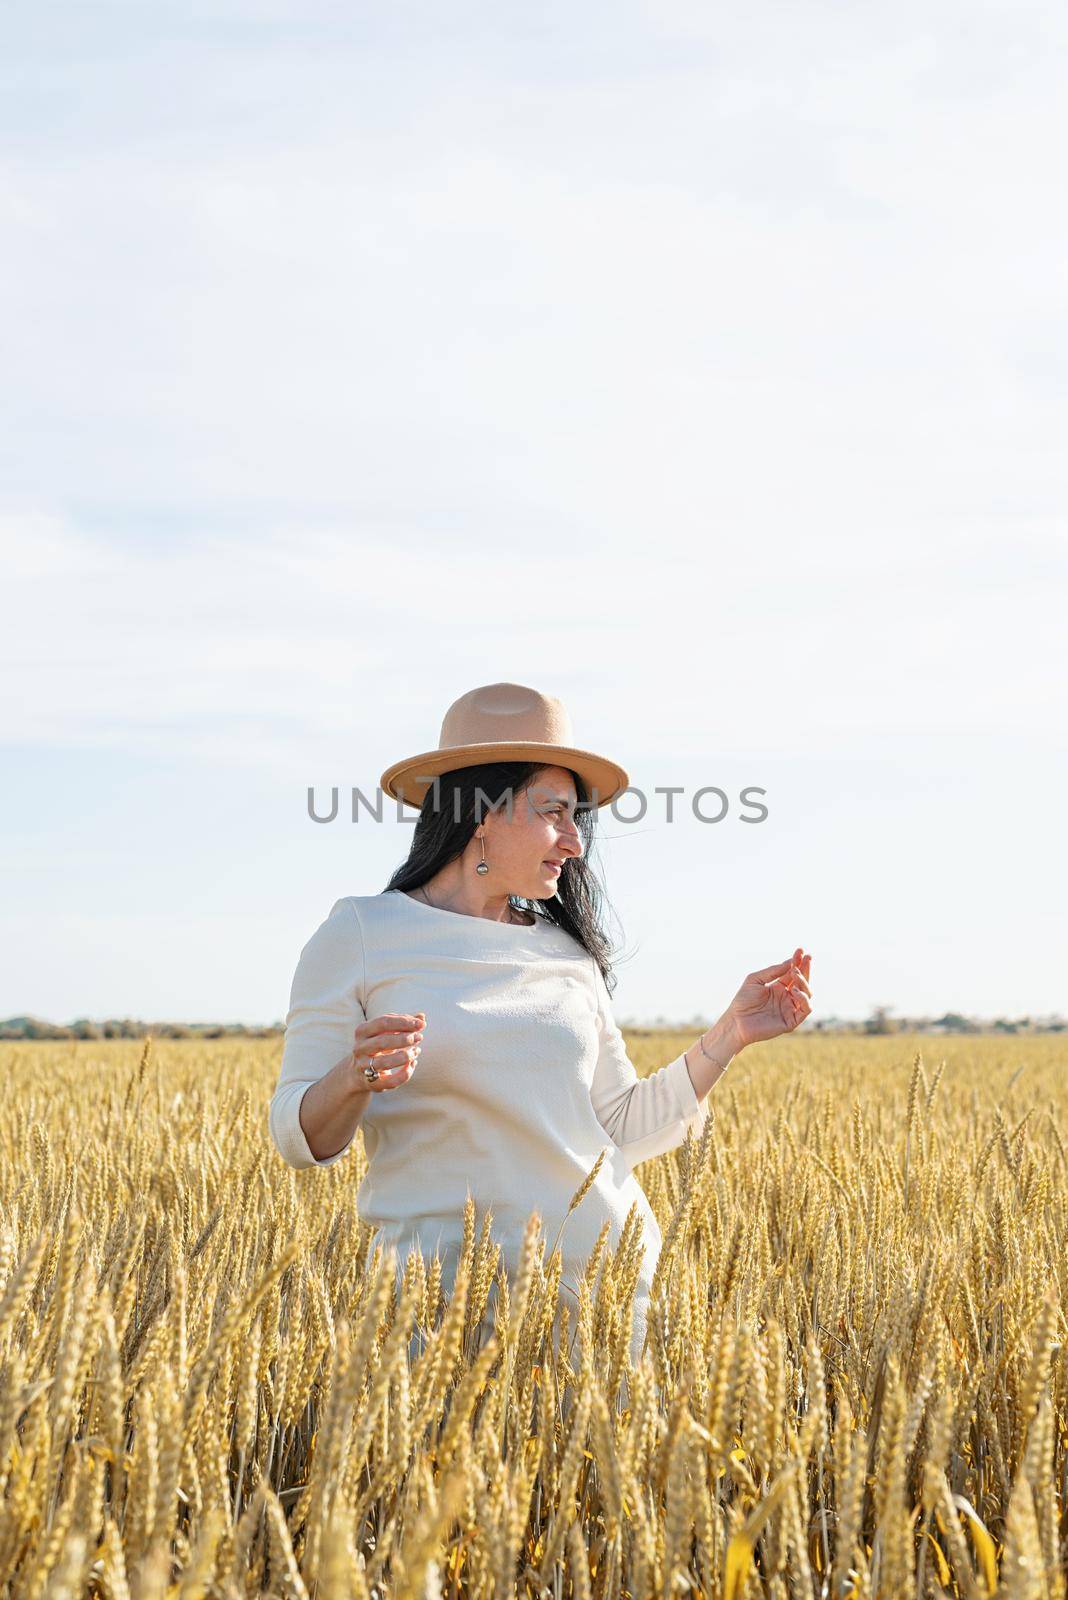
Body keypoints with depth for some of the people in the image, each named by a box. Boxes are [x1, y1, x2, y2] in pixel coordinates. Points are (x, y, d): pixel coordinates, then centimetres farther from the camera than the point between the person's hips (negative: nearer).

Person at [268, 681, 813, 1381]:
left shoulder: (568, 955, 10)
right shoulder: (361, 933, -1)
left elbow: (623, 1130, 14)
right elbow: (300, 1138, -2)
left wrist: (729, 1035, 6)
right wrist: (353, 1080, -23)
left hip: (600, 1269, 4)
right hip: (441, 1285, -3)